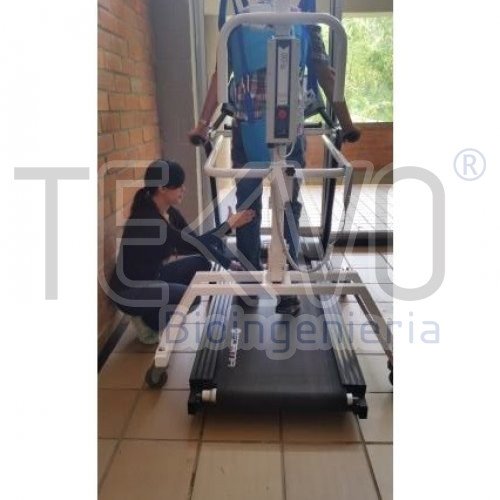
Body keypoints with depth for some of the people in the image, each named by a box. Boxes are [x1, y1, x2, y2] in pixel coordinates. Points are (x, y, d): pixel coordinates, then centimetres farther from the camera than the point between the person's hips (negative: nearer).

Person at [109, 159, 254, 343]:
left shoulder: (170, 212, -2)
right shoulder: (146, 219, -28)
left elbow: (194, 241, 2)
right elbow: (192, 245, -29)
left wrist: (227, 262, -9)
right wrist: (229, 224, -22)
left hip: (154, 277, 9)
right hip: (130, 291, -9)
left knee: (205, 261, -2)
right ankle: (154, 323, 2)